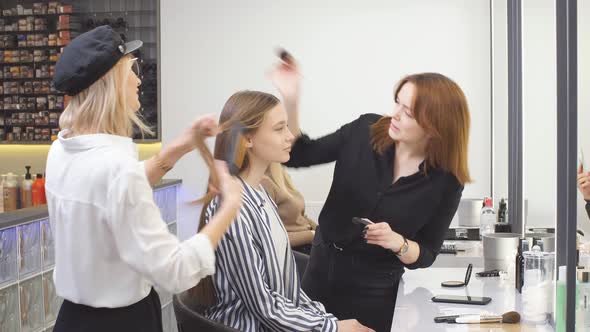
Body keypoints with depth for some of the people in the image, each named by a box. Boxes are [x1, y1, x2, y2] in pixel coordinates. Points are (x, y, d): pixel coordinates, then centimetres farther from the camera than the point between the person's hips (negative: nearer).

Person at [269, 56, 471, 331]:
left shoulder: (446, 182, -14)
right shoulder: (366, 131, -10)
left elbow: (426, 254, -6)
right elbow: (300, 155, -4)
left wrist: (397, 242, -27)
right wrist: (290, 100, -17)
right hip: (320, 273, 3)